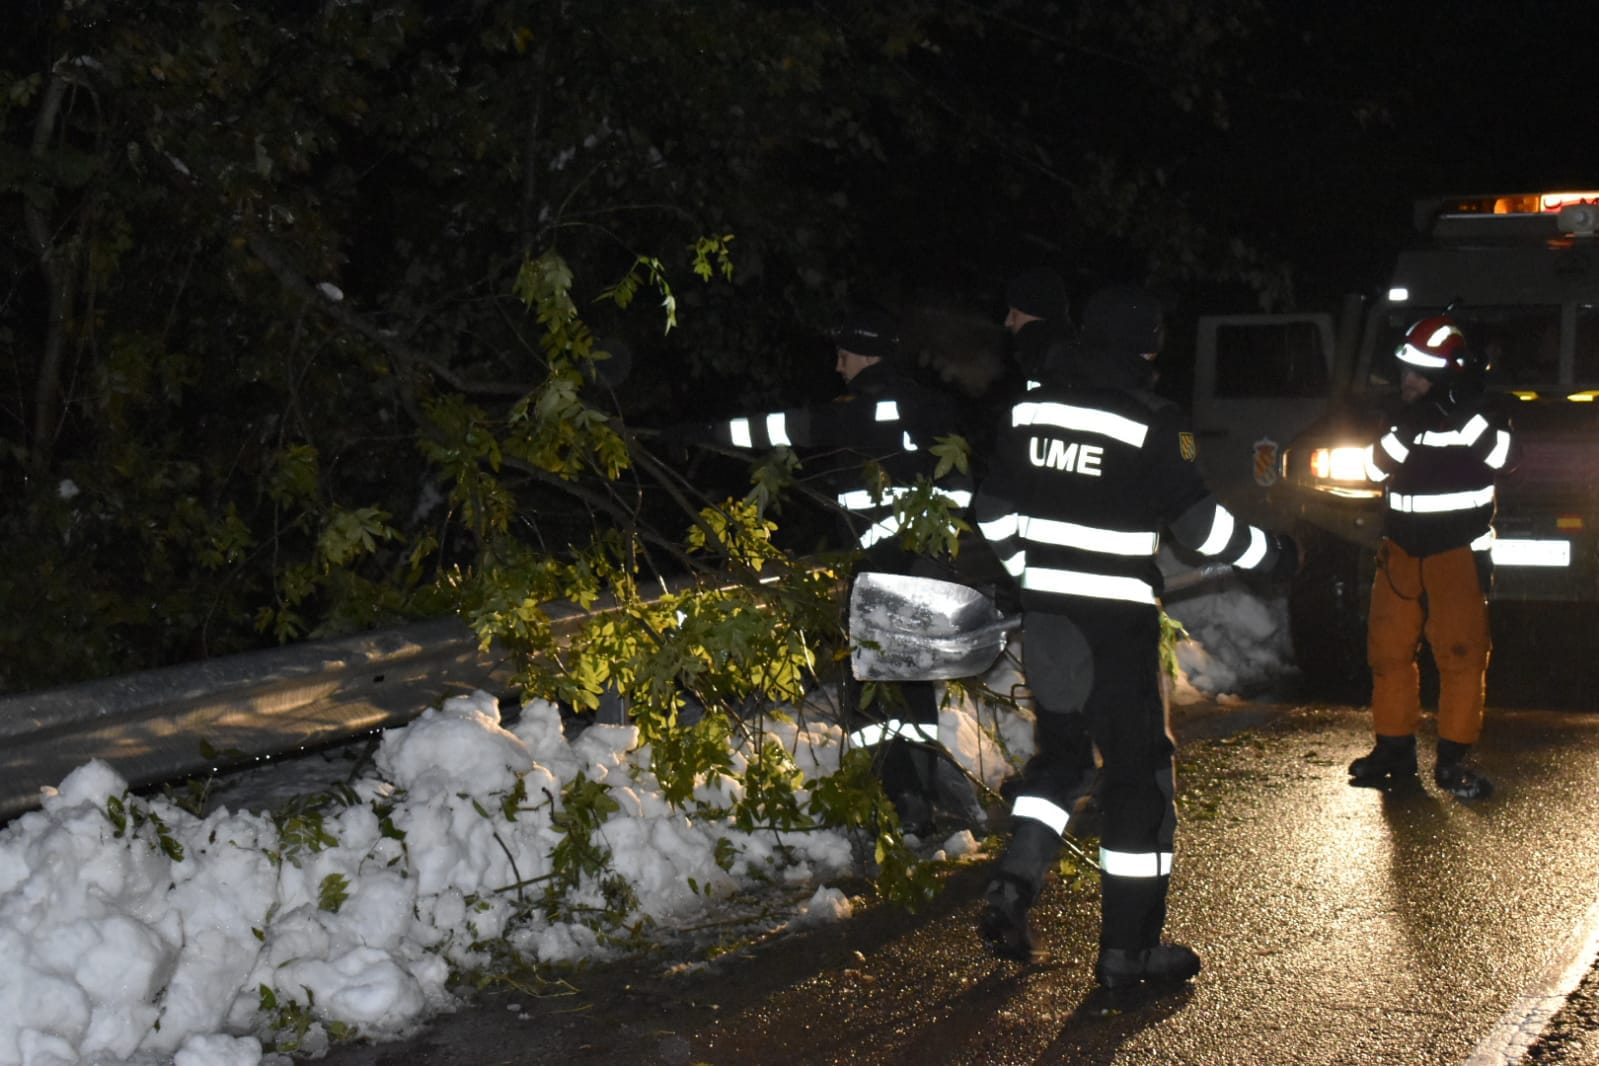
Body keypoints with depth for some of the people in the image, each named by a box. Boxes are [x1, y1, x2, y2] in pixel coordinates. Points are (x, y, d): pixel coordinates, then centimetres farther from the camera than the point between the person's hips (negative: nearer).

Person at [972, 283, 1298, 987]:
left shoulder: (1031, 410, 4)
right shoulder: (1152, 425, -13)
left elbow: (994, 512, 10)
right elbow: (1200, 523, -11)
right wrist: (1271, 555, 6)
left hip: (1044, 614, 6)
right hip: (1117, 624, -6)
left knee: (1059, 752, 22)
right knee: (1139, 773, 4)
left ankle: (1012, 888, 5)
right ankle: (1128, 949, 8)